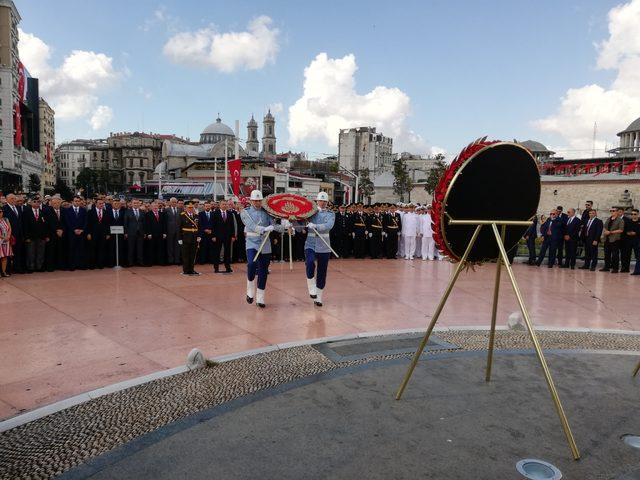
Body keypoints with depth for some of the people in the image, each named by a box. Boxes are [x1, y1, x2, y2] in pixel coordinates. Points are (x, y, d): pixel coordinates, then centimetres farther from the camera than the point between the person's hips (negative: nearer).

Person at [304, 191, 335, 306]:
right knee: (310, 263, -29)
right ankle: (312, 289, -11)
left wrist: (315, 226, -28)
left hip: (324, 246, 1)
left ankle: (318, 298, 20)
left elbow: (329, 226, -15)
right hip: (310, 244, -1)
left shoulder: (330, 214, 4)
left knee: (322, 273, 6)